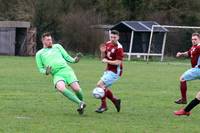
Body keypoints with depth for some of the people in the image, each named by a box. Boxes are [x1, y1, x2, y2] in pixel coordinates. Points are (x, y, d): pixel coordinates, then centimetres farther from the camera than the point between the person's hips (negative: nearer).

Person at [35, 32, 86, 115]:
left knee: (76, 88, -18)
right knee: (61, 88, -33)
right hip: (56, 74, -1)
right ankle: (80, 103, -27)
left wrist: (74, 60, -3)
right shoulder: (39, 54, 19)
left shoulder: (57, 46, 23)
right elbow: (41, 68, 16)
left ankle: (81, 102, 13)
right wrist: (46, 72, -7)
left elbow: (67, 57, 19)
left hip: (66, 70, 1)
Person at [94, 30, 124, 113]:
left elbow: (118, 62, -23)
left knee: (100, 84, -16)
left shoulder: (119, 48, -19)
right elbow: (103, 58, 12)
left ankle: (103, 106, -7)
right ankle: (115, 100, 27)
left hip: (114, 72, -9)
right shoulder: (108, 44, 5)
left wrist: (107, 61, -16)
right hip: (108, 70, 9)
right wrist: (102, 52, -9)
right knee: (104, 88, 11)